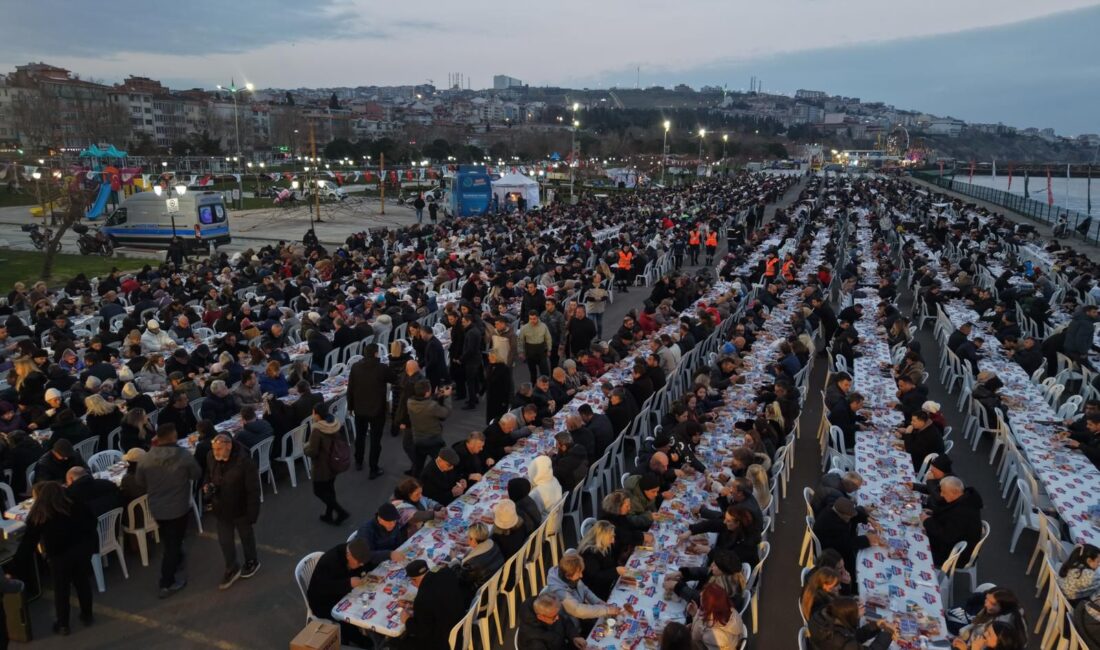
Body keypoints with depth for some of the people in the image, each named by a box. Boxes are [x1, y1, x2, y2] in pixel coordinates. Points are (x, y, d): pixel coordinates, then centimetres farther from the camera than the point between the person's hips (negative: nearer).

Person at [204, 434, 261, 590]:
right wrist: (207, 485, -13)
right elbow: (208, 474, 9)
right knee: (224, 540, 16)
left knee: (246, 536, 19)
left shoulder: (244, 462, -31)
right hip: (221, 508, 5)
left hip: (240, 508, -5)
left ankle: (252, 562, 45)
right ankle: (232, 569, 38)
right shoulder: (211, 456, -15)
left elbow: (253, 490, -23)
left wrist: (252, 514, -20)